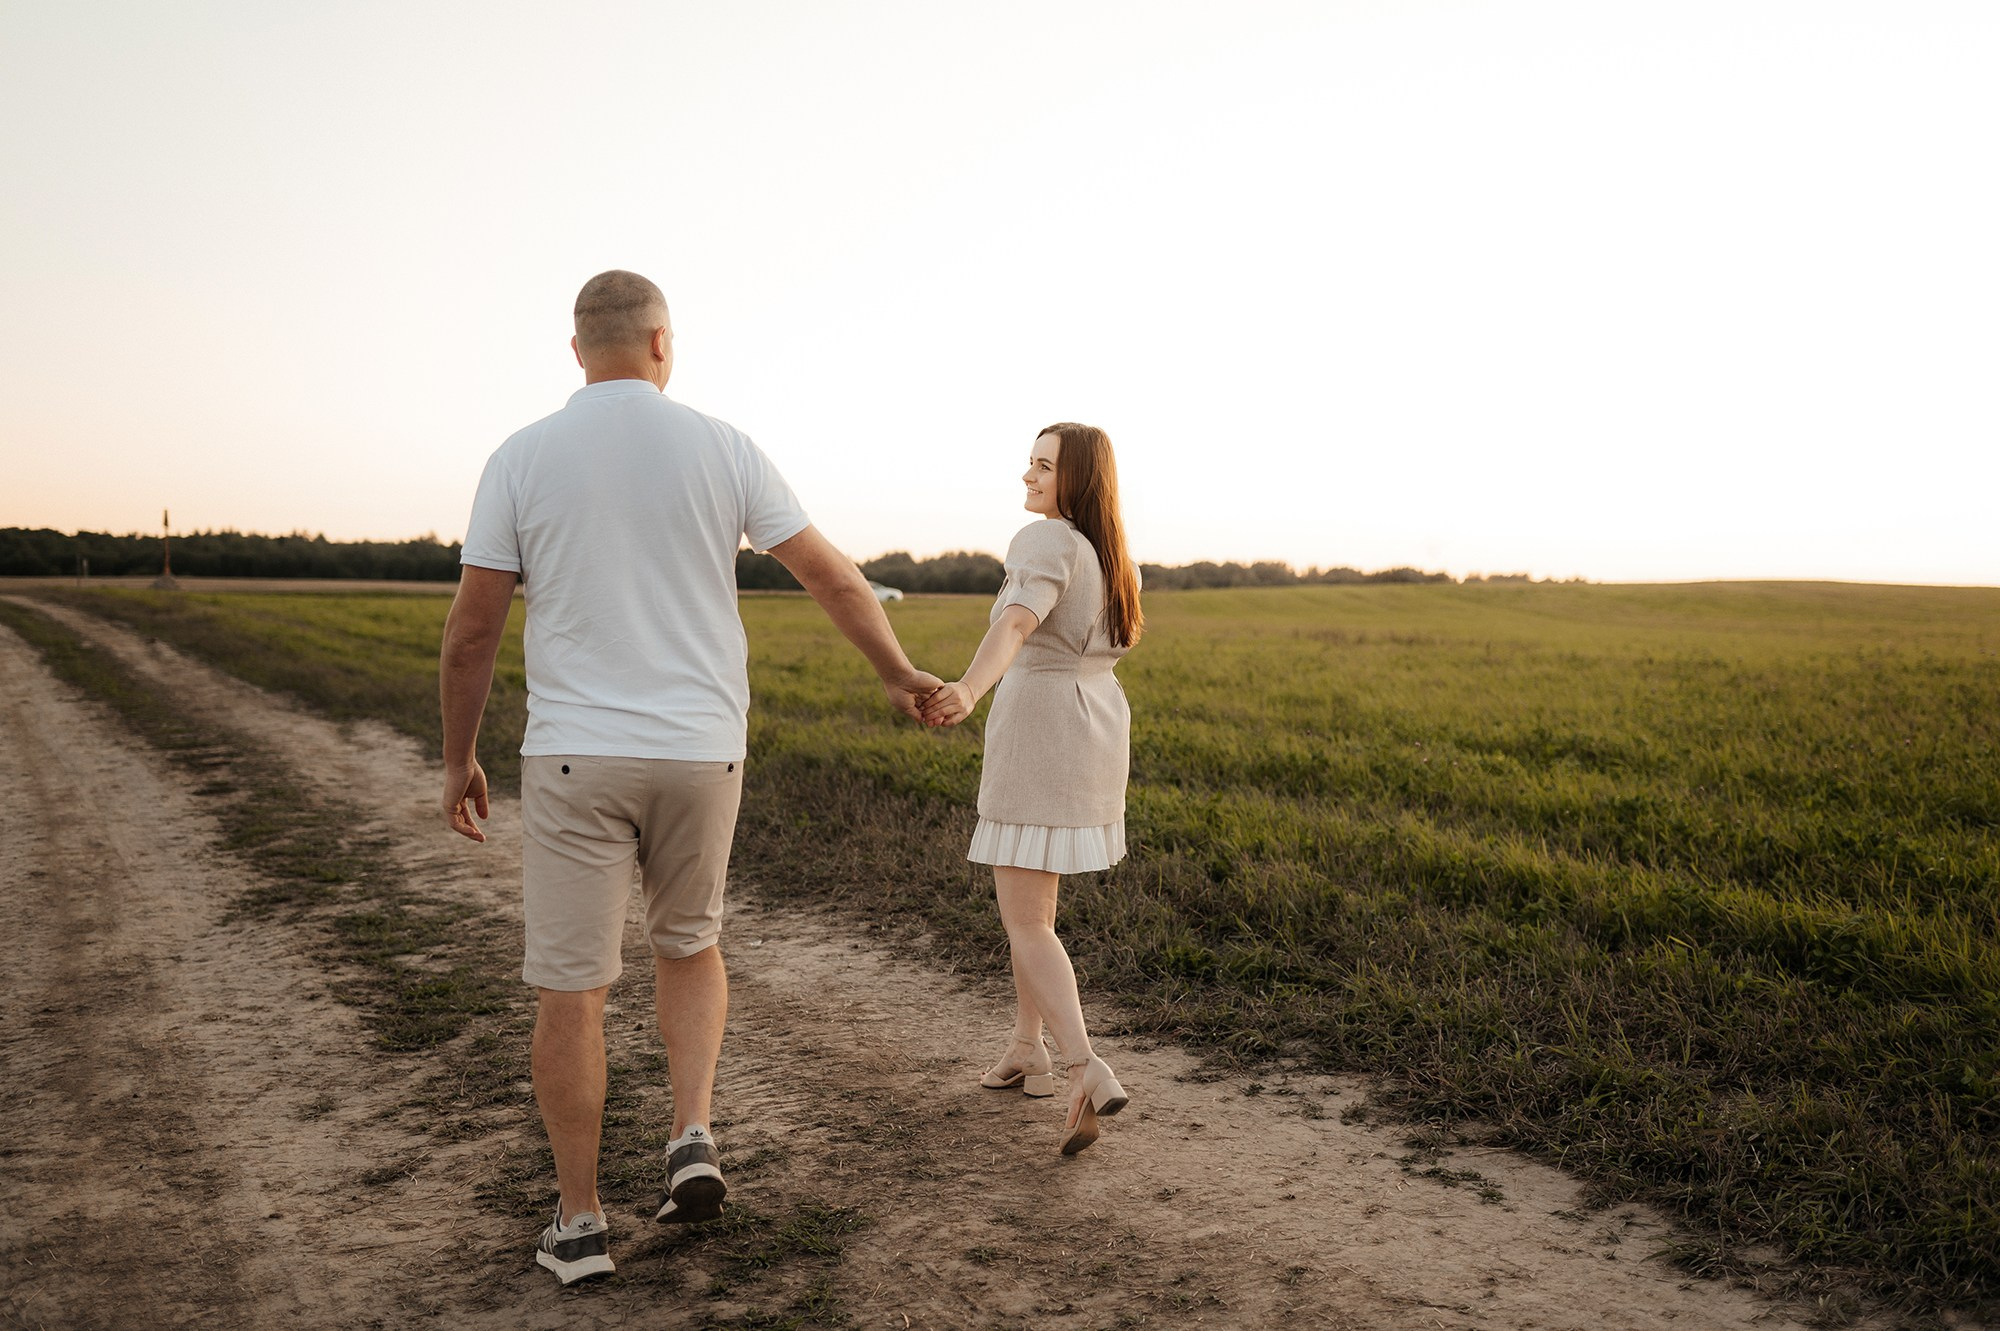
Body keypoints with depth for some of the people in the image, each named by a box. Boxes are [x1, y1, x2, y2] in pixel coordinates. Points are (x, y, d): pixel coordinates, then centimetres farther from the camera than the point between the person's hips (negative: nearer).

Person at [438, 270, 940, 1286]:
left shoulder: (521, 460, -1)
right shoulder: (722, 449, 0)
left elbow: (471, 629, 0)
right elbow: (833, 576, 3)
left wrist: (458, 758, 12)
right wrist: (896, 671, 20)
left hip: (574, 756, -1)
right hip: (698, 753, 1)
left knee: (570, 988, 8)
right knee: (688, 947, 24)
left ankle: (579, 1223, 17)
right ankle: (693, 1138, 7)